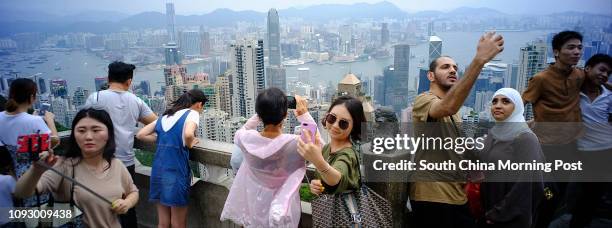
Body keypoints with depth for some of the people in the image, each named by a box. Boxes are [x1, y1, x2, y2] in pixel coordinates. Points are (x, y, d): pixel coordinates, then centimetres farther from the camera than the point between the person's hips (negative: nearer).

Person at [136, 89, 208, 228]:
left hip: (158, 169, 6)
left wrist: (163, 140, 16)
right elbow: (188, 134, -23)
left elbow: (140, 135, 14)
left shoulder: (165, 115, 17)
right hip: (176, 170, -6)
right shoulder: (192, 113, -2)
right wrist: (190, 144, -3)